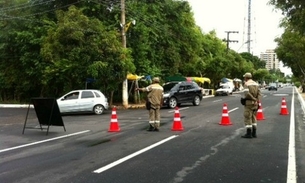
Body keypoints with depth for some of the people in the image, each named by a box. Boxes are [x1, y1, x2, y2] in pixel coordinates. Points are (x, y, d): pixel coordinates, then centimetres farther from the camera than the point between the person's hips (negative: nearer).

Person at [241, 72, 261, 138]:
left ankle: (249, 134, -3)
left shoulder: (246, 84, -9)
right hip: (255, 103, 7)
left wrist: (254, 100, -16)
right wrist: (257, 102, -9)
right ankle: (254, 133, 13)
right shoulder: (256, 84, 12)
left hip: (248, 103, -7)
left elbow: (246, 93, -24)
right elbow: (259, 94, 1)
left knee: (247, 118, -2)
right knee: (253, 118, 14)